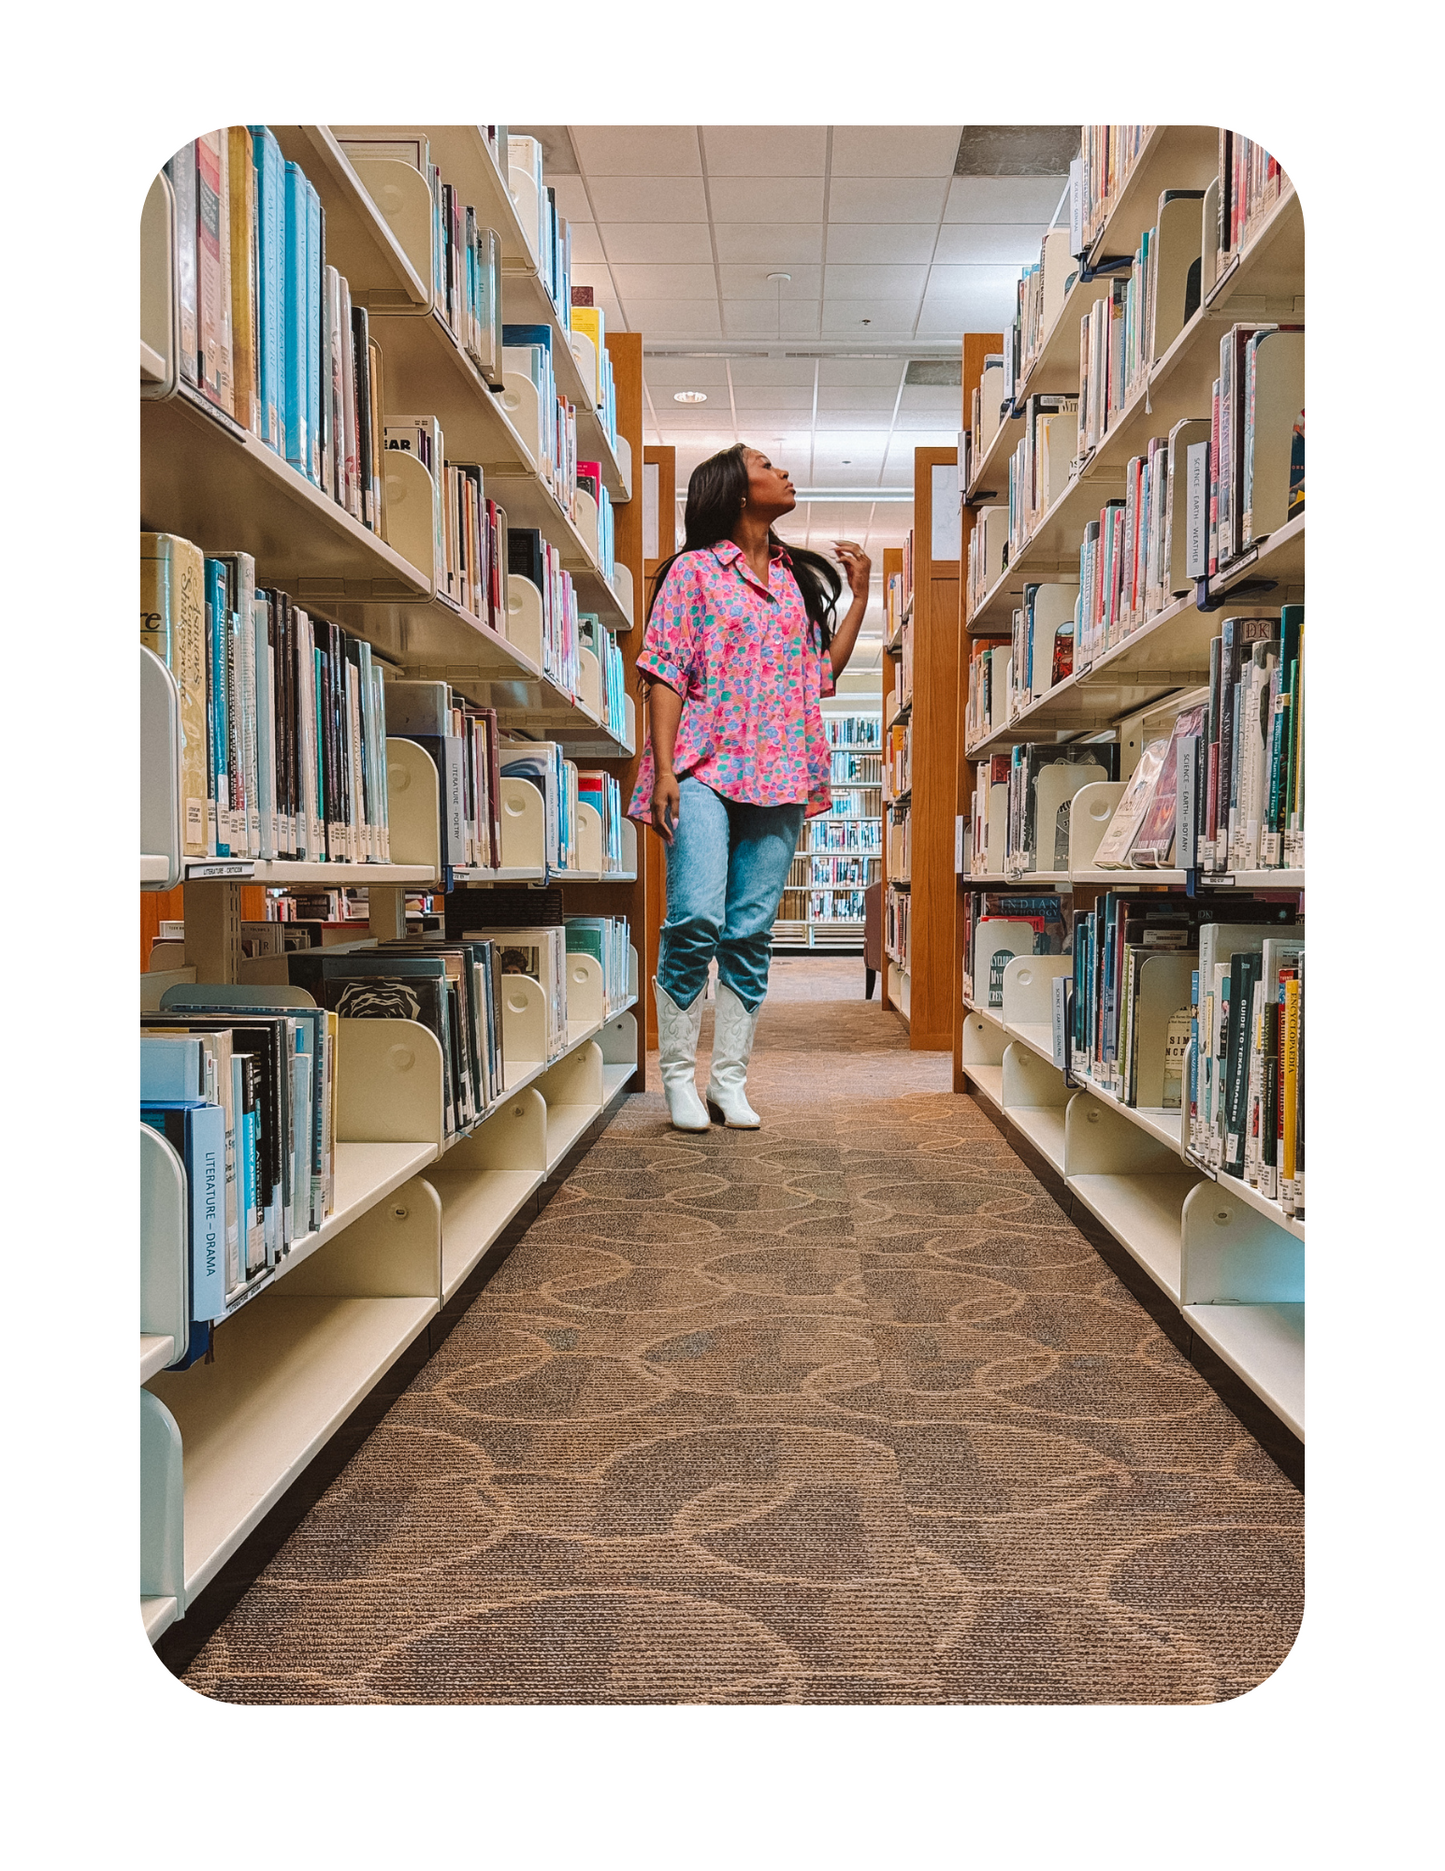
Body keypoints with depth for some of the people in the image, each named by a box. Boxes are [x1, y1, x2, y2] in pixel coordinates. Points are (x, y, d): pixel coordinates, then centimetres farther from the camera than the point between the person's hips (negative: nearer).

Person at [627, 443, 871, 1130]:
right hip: (705, 769, -4)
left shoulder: (799, 578, 19)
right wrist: (664, 770, -11)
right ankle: (679, 1076, -1)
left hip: (778, 776, 5)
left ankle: (729, 1081, 10)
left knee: (751, 931, 2)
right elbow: (665, 674, -2)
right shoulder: (694, 569, 4)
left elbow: (823, 671, 21)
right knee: (696, 918, -16)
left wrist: (860, 596, 17)